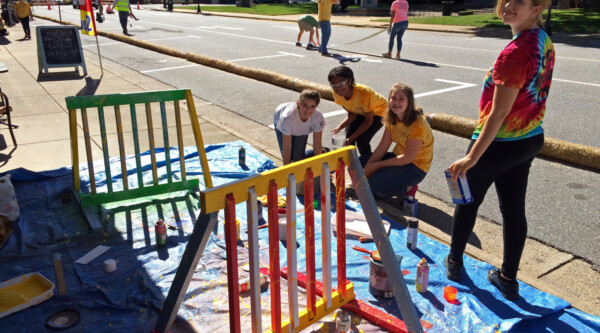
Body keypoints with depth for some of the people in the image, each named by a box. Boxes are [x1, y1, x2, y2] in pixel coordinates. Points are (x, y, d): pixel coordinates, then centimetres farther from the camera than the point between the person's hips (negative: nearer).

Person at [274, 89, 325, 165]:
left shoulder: (318, 117, -39)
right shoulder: (288, 117, -45)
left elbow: (317, 144, -27)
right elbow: (286, 147, -36)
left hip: (301, 130, 1)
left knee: (298, 157, -10)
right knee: (289, 157, -10)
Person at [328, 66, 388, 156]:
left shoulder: (363, 93, -40)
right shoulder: (337, 94, -22)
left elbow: (368, 121, -28)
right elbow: (352, 114, -10)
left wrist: (351, 138, -32)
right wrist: (339, 127, -28)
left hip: (378, 111, -5)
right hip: (360, 112, 5)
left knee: (362, 140, -18)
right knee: (348, 137, -9)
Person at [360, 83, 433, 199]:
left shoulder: (418, 125, -25)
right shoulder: (392, 119, 0)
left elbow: (407, 158, -24)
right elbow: (383, 146, -2)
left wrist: (377, 165, -20)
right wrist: (368, 166, -14)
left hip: (416, 167, -9)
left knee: (374, 185, -23)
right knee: (361, 161, 3)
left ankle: (408, 188, 1)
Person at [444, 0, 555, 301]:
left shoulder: (515, 52, -25)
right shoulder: (544, 42, 3)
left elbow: (499, 112, -26)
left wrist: (472, 157, -24)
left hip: (500, 143, -8)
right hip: (530, 140, 8)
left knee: (468, 201, 14)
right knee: (514, 209, 14)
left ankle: (454, 262, 32)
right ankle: (508, 278, 25)